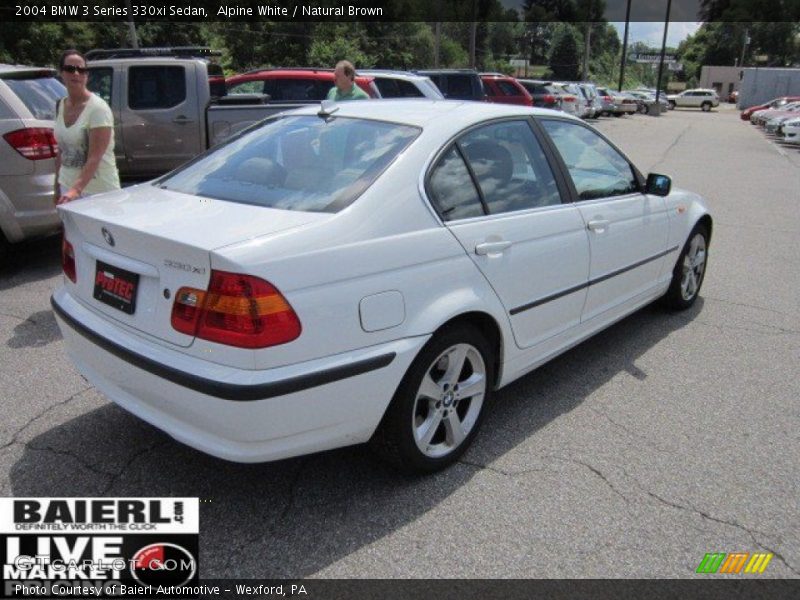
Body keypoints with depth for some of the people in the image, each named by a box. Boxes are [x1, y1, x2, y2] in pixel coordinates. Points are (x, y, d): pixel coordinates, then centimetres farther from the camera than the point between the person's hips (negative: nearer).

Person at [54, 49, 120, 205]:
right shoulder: (60, 105, 7)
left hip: (98, 190, -6)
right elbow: (61, 150, 15)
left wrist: (76, 189, -31)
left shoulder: (98, 108, -14)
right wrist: (57, 186, 14)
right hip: (67, 186, 6)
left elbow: (95, 157, -22)